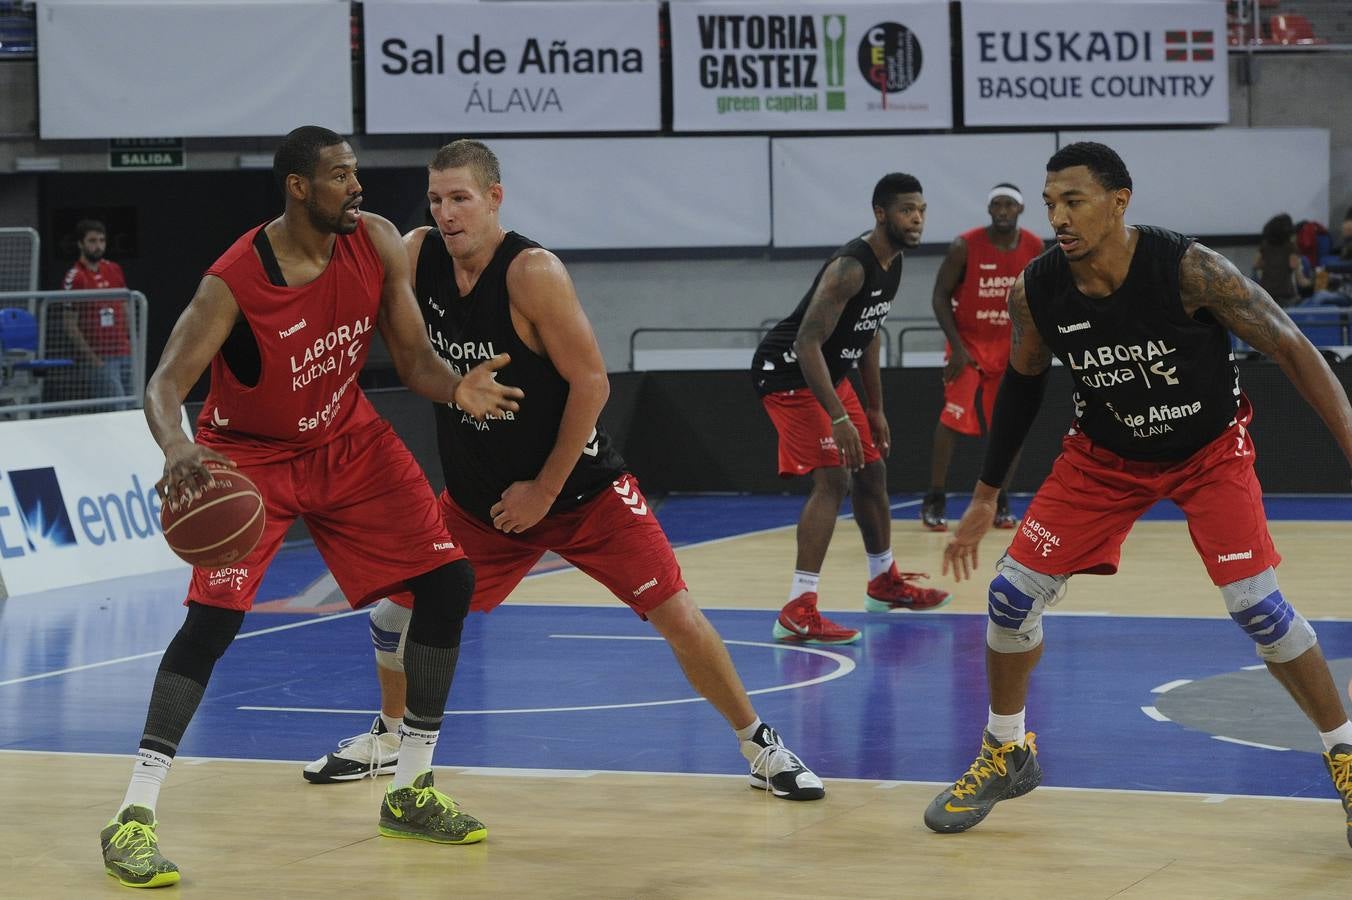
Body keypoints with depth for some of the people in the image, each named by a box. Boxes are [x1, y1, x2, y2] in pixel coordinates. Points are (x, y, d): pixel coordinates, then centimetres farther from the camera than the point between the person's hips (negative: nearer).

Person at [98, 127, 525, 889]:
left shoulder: (378, 245, -14)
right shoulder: (234, 281, -28)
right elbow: (166, 384, -32)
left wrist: (456, 387, -31)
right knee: (213, 617, -21)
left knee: (449, 582, 0)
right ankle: (135, 817, -15)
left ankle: (412, 793, 12)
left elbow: (413, 356, -8)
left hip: (348, 440, 6)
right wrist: (177, 451, -54)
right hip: (251, 454, -6)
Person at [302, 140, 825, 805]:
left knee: (677, 617, -10)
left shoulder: (533, 273, -24)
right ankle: (386, 739, 32)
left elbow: (591, 384, -21)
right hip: (477, 494, 5)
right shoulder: (416, 256, -8)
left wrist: (545, 490, -17)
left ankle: (760, 745, 6)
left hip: (581, 489, -5)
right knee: (398, 607, 8)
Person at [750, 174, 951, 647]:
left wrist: (875, 409, 19)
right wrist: (838, 418, -36)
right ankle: (798, 612, -24)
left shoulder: (892, 264, 4)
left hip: (829, 373, 10)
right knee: (833, 478, -20)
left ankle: (884, 582, 40)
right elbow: (807, 342, -32)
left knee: (872, 471, 19)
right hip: (788, 372, -10)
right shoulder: (850, 267, -27)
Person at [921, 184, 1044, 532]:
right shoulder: (965, 246, -16)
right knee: (952, 418, -15)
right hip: (968, 343, -4)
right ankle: (934, 501, -9)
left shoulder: (1035, 248, -5)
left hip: (1010, 348, 4)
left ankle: (1000, 502, 14)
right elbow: (940, 297, -10)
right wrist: (957, 347, -17)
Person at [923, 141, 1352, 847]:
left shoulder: (1188, 269, -29)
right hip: (1105, 455, 3)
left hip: (1210, 449, -3)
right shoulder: (1035, 292, -18)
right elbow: (1022, 384, 2)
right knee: (1012, 594, -4)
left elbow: (1291, 349, -22)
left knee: (1257, 606, -16)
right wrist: (985, 497, 8)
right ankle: (1006, 755, 19)